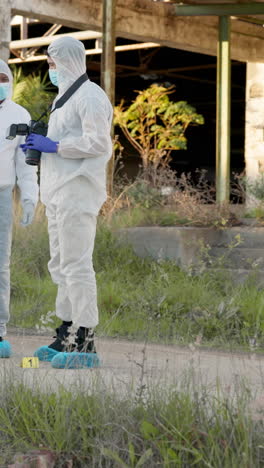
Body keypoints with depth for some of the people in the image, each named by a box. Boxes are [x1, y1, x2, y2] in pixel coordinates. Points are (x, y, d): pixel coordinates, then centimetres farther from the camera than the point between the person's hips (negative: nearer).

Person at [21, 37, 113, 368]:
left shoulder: (90, 97, -11)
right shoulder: (65, 96, 22)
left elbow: (98, 142, -21)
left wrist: (54, 146, -16)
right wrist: (38, 143, 12)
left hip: (78, 189, -11)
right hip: (59, 191, 11)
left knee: (76, 264, -12)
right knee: (60, 264, 12)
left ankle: (85, 341, -10)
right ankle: (66, 334, 18)